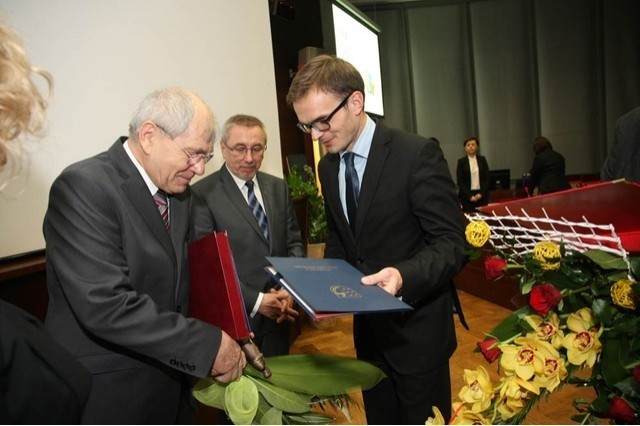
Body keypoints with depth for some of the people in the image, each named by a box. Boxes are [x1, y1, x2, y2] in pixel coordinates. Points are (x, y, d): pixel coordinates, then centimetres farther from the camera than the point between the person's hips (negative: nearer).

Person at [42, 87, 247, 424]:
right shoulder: (83, 187, -21)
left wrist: (225, 339, -4)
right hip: (107, 393, -7)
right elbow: (106, 305, -28)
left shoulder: (178, 190, 4)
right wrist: (207, 345, -23)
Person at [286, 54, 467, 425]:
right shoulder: (328, 167, 3)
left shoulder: (418, 154, -18)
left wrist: (404, 276, -36)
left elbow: (451, 243, -19)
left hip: (417, 327, -6)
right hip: (368, 326, 6)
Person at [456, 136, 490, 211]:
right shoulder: (461, 161, 0)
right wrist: (470, 196, -11)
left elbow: (487, 178, 6)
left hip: (481, 195, 2)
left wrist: (481, 193, -6)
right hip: (467, 195, -2)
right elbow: (460, 181, -4)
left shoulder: (482, 159, 8)